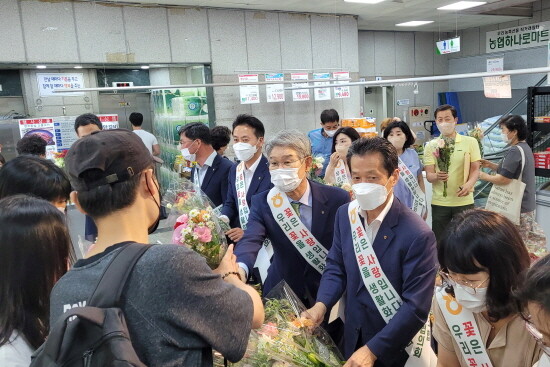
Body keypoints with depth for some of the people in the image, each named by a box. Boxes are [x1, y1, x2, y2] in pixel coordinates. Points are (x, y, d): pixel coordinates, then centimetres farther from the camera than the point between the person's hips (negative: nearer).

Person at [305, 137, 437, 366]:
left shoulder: (418, 235, -24)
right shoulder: (345, 215, -7)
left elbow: (416, 307, -22)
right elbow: (336, 266, 2)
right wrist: (321, 305, -15)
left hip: (395, 348, -4)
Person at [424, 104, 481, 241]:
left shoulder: (470, 142, 3)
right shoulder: (431, 146, 4)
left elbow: (475, 169, 2)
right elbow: (429, 175, 0)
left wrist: (469, 184, -19)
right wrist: (437, 176, -24)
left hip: (464, 200, 0)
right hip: (439, 202, 1)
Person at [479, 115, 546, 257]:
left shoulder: (515, 151, -22)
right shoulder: (525, 147, 11)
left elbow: (504, 179, -25)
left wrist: (485, 176, -9)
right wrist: (491, 165, 9)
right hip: (527, 204, 10)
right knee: (533, 239, 17)